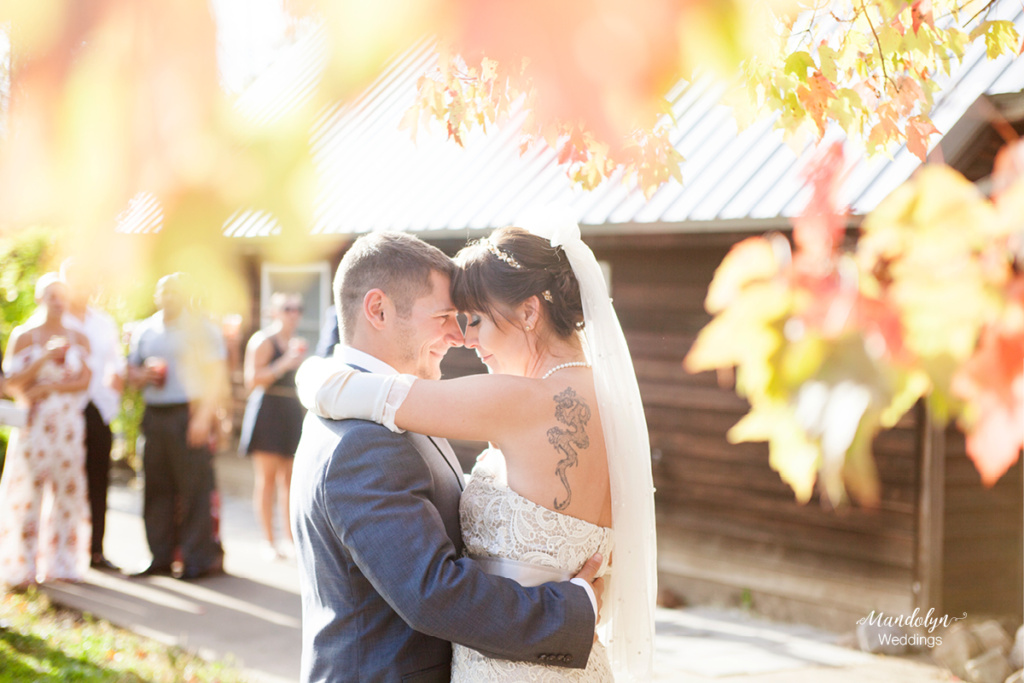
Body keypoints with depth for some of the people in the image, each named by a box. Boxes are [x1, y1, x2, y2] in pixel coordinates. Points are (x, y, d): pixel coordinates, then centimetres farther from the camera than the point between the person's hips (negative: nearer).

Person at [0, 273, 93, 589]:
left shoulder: (78, 339, 11)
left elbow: (84, 380, 0)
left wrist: (45, 388, -11)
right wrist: (45, 357, -15)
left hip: (68, 426, 3)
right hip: (34, 425, -3)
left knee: (67, 492, 1)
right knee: (27, 494, -4)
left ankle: (62, 564, 8)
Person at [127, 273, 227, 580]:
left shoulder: (200, 328, 1)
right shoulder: (144, 330, 16)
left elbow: (215, 375, -4)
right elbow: (132, 371, 23)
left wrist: (203, 416, -14)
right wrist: (143, 376, -2)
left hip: (190, 413, -5)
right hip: (155, 416, 5)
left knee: (195, 488, -6)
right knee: (157, 488, 5)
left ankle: (200, 559, 0)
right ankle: (161, 558, 14)